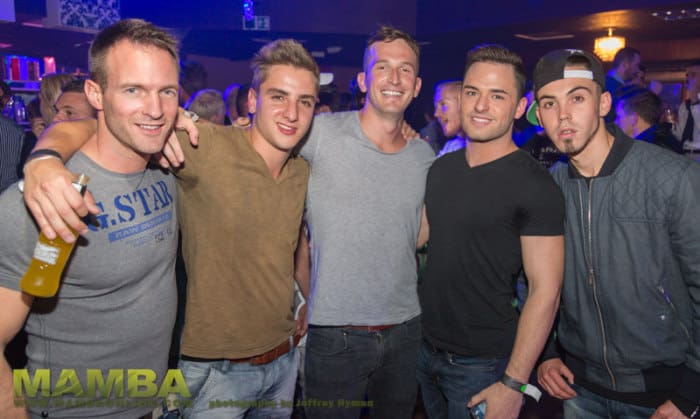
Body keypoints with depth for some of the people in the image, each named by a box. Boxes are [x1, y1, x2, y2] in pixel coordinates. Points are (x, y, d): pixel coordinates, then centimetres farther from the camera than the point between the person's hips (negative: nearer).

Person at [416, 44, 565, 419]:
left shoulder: (535, 186, -16)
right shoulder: (441, 168, 2)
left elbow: (545, 289, -17)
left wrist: (513, 383, -19)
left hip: (484, 364, -6)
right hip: (426, 348, 6)